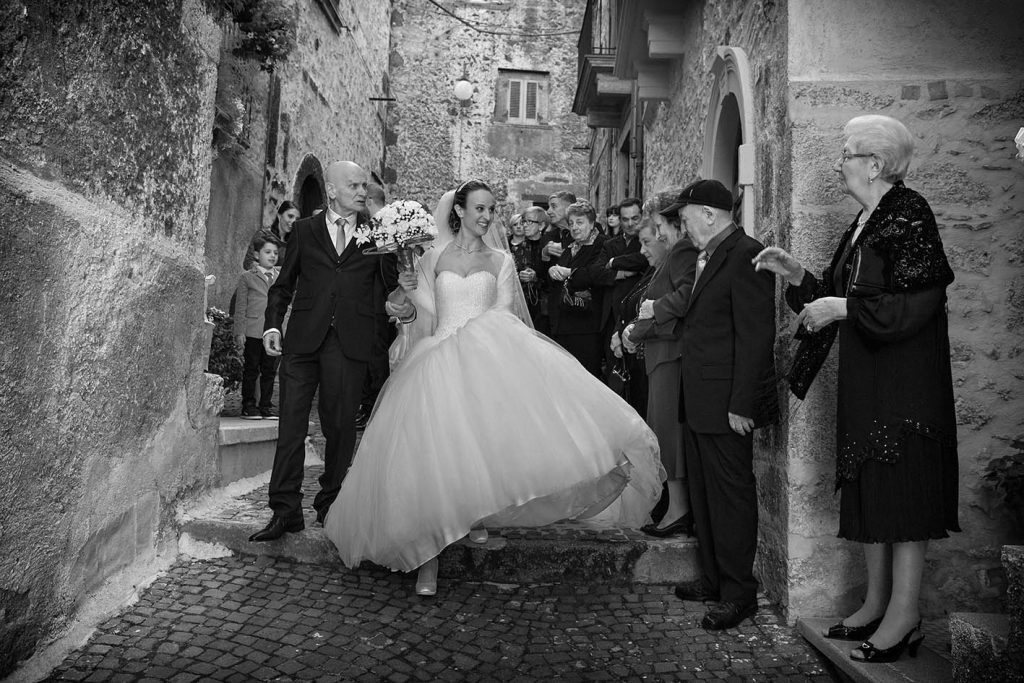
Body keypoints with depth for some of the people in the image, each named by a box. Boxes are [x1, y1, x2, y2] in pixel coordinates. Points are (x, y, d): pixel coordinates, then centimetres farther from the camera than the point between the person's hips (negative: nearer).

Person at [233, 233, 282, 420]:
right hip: (253, 332, -3)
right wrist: (240, 331, -4)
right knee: (251, 370, 4)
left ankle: (266, 405, 17)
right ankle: (248, 406, 13)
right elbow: (240, 307, 1)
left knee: (270, 370, 8)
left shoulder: (281, 274, 14)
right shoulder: (247, 277, 4)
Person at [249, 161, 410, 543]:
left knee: (340, 425, 5)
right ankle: (285, 511, 6)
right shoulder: (304, 230, 14)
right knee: (291, 422, -1)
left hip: (351, 341, 0)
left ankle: (331, 506, 20)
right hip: (303, 338, 1)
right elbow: (284, 284, 15)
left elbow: (392, 283, 10)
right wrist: (272, 325, 3)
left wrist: (404, 303, -12)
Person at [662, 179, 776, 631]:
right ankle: (713, 578, 32)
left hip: (726, 405, -9)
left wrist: (741, 404, -21)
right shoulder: (706, 257, 14)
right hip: (698, 403, 10)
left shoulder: (746, 256, -15)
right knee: (703, 493, 17)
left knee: (731, 496, 3)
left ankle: (739, 594, 18)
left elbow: (756, 337, -20)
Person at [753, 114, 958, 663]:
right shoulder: (863, 223, 14)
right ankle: (876, 602, 22)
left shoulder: (909, 215, -11)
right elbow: (839, 298, 16)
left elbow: (916, 304, -20)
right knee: (867, 486, 11)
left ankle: (905, 614, 9)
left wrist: (843, 307, -19)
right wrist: (796, 275, 6)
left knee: (901, 484, -3)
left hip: (904, 379, -9)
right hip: (863, 379, 9)